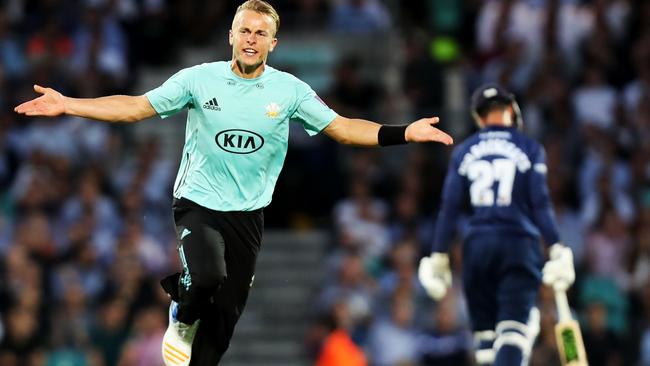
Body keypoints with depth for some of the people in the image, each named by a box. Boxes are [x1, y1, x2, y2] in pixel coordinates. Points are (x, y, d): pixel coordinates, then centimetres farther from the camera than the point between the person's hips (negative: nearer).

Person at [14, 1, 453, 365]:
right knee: (209, 275, -31)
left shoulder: (289, 90, -1)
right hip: (198, 202, -3)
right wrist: (67, 105, -12)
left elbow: (341, 127, 0)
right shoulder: (200, 78, -6)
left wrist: (403, 133, -12)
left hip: (249, 213, 3)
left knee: (224, 318, 5)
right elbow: (137, 106, -3)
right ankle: (183, 318, 3)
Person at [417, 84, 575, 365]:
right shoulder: (529, 149, 4)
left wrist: (439, 256, 8)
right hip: (519, 244, -3)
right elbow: (540, 203, -4)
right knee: (514, 330, -10)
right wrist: (556, 250, -5)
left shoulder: (464, 152, 10)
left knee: (485, 331, 11)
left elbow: (450, 207, 5)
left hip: (477, 246, 3)